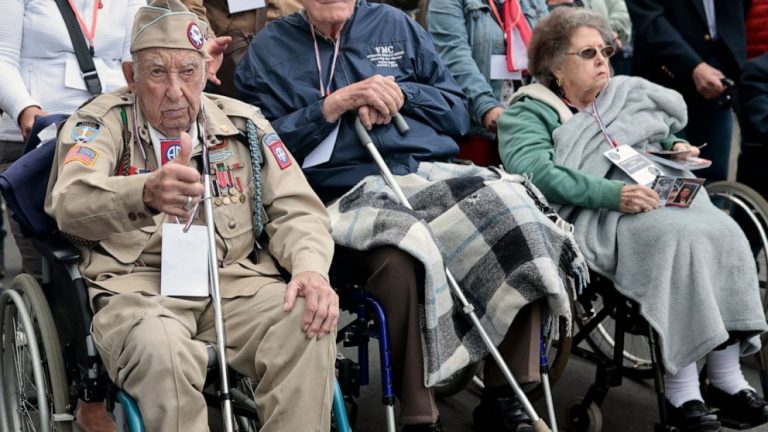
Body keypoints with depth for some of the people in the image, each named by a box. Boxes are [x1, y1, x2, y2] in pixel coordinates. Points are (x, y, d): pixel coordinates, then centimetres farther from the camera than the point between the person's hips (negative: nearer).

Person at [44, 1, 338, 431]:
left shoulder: (244, 124, 14)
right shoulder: (102, 122, 3)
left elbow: (295, 209, 12)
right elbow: (71, 202, -18)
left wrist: (311, 269, -12)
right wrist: (146, 193, -41)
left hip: (236, 281, 3)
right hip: (138, 287, -3)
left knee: (309, 323, -26)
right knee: (160, 348, -36)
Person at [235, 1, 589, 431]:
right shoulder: (266, 51, 12)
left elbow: (458, 112, 18)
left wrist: (402, 95, 0)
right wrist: (336, 103, -7)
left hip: (433, 172, 4)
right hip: (349, 191, -3)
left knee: (514, 210, -27)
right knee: (400, 258, -38)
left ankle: (505, 397, -17)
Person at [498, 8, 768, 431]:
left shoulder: (629, 92, 26)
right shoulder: (530, 113, 5)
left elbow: (667, 132, 38)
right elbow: (536, 171, -13)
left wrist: (679, 147, 12)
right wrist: (613, 194, -23)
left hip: (665, 192, 6)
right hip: (598, 214, -6)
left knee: (725, 232, -25)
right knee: (680, 237, -33)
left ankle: (726, 377, -24)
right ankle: (681, 390, -32)